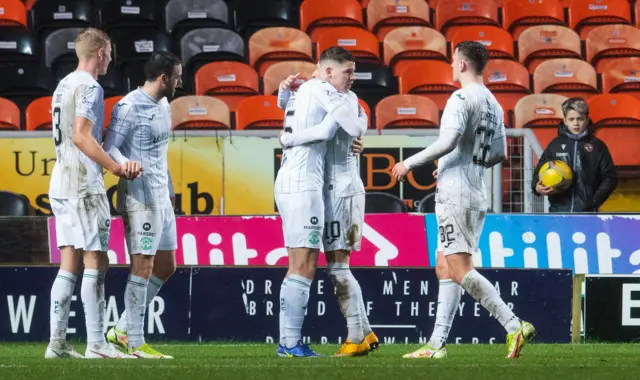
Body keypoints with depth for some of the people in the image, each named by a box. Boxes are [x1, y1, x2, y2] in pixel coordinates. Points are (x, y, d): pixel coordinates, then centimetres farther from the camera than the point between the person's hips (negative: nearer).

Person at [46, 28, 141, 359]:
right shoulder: (88, 87, -11)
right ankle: (96, 344, -9)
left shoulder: (63, 86, 18)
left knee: (69, 264, 8)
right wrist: (115, 167, -25)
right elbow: (81, 137, -21)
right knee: (95, 262, -7)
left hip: (61, 183, 9)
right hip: (83, 184, -9)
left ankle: (57, 343, 5)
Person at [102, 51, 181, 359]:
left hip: (161, 197, 10)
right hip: (140, 196, -10)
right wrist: (127, 167, -36)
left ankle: (123, 330, 17)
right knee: (143, 267, -9)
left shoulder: (163, 106, 16)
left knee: (165, 266, 11)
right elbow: (109, 148, -16)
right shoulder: (130, 107, -12)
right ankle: (135, 344, -5)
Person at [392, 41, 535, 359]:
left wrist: (410, 163, -15)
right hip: (476, 196, 9)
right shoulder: (494, 105, 15)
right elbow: (500, 154, 18)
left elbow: (449, 141, -23)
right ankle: (437, 343, 9)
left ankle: (515, 326, -18)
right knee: (444, 269, 12)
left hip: (455, 196, -9)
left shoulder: (462, 98, -12)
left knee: (460, 270, -10)